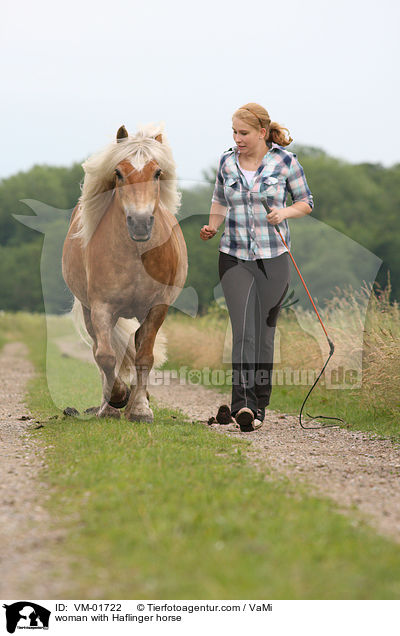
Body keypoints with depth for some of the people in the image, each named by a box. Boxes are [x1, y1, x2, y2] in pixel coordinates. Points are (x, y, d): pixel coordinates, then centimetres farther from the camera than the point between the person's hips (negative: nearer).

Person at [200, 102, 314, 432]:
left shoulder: (285, 161, -4)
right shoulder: (227, 162, 4)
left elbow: (306, 202, 6)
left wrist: (285, 212, -15)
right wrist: (212, 227, 3)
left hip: (273, 259, -1)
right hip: (234, 258, 1)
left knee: (264, 333, 6)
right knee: (243, 331, -13)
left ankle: (259, 406, 19)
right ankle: (243, 404, -22)